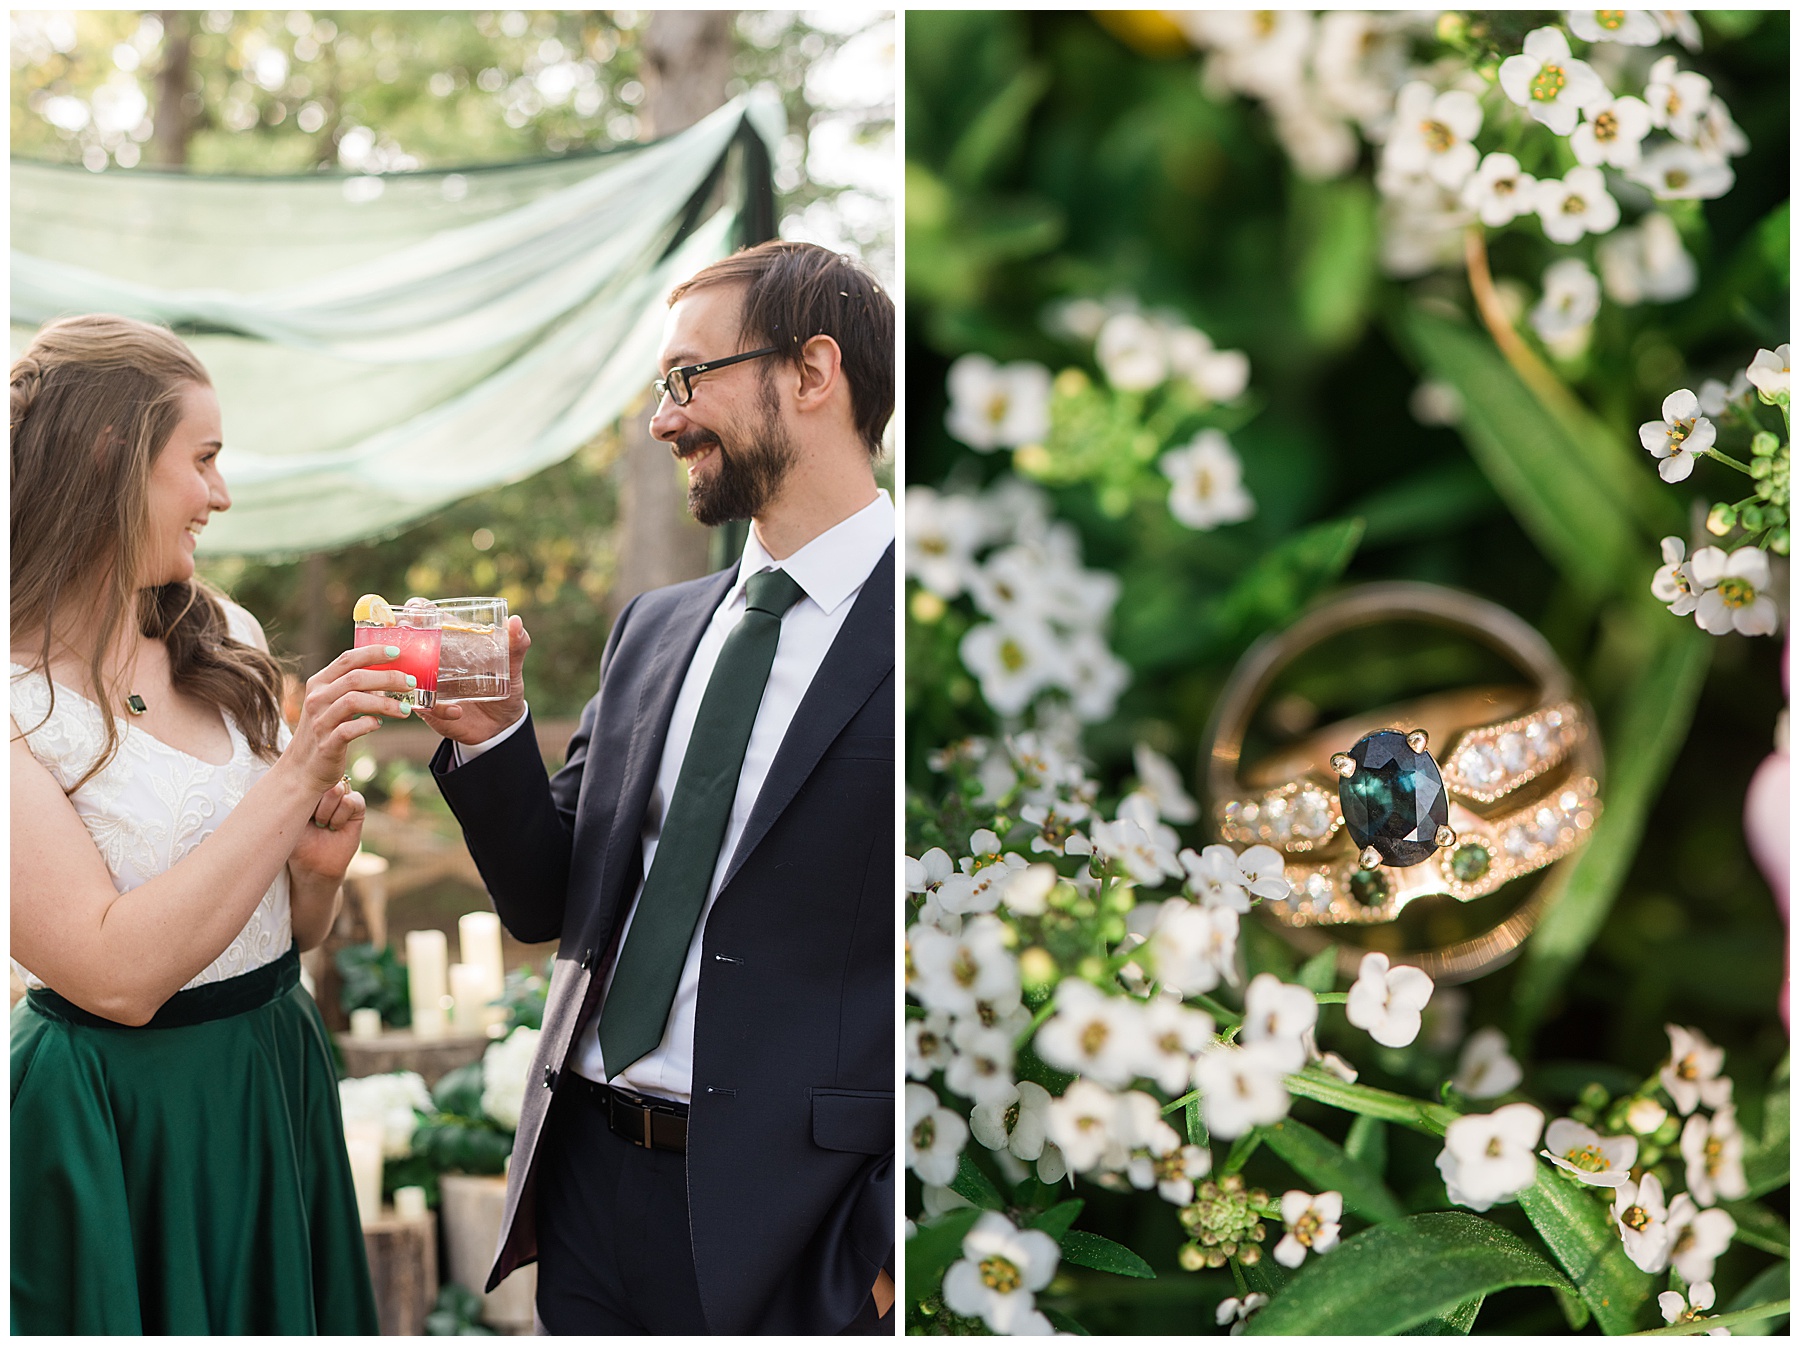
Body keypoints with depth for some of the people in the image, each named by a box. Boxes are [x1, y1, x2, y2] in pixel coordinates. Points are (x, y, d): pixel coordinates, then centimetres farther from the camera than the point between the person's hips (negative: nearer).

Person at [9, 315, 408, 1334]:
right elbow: (116, 974, -24)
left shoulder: (225, 642, 3)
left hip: (281, 1092, 6)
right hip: (122, 1126, -6)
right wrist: (297, 775, -23)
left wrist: (319, 865, -9)